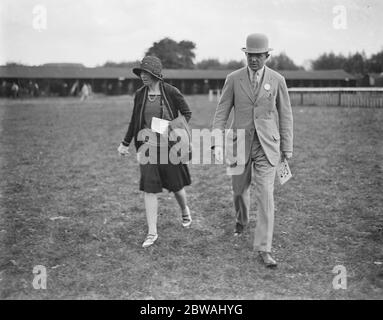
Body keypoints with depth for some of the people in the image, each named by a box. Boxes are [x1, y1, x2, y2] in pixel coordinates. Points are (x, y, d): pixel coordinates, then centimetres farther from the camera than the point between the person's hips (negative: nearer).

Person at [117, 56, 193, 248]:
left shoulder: (171, 92, -8)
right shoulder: (139, 95, 3)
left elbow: (187, 113, 1)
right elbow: (134, 121, 14)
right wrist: (125, 143, 17)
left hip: (169, 146, -2)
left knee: (176, 186, 11)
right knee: (149, 189, -4)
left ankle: (185, 210, 44)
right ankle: (152, 232, 3)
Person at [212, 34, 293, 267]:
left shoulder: (277, 80, -2)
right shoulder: (234, 79, -2)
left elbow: (285, 115, 4)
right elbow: (222, 112, -1)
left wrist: (287, 148, 4)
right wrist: (218, 142, -10)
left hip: (267, 146, -1)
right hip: (240, 144, 1)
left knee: (266, 195, -10)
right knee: (240, 189, 16)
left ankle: (264, 249, -5)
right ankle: (242, 219, 50)